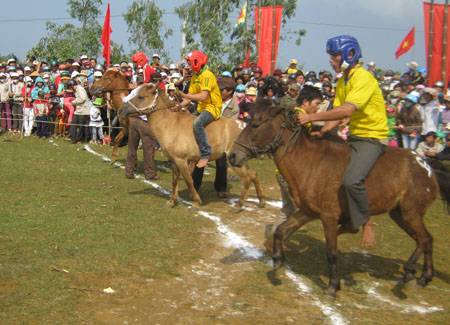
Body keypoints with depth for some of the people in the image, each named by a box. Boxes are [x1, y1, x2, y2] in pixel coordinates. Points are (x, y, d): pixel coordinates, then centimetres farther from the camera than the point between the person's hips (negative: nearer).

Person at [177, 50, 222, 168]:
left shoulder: (207, 75, -15)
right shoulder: (194, 78, 15)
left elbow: (203, 96, -26)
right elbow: (189, 98, 11)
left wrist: (184, 96, -29)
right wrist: (179, 106, -6)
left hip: (212, 107, -10)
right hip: (201, 108, 10)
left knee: (197, 122, -35)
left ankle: (205, 153, -31)